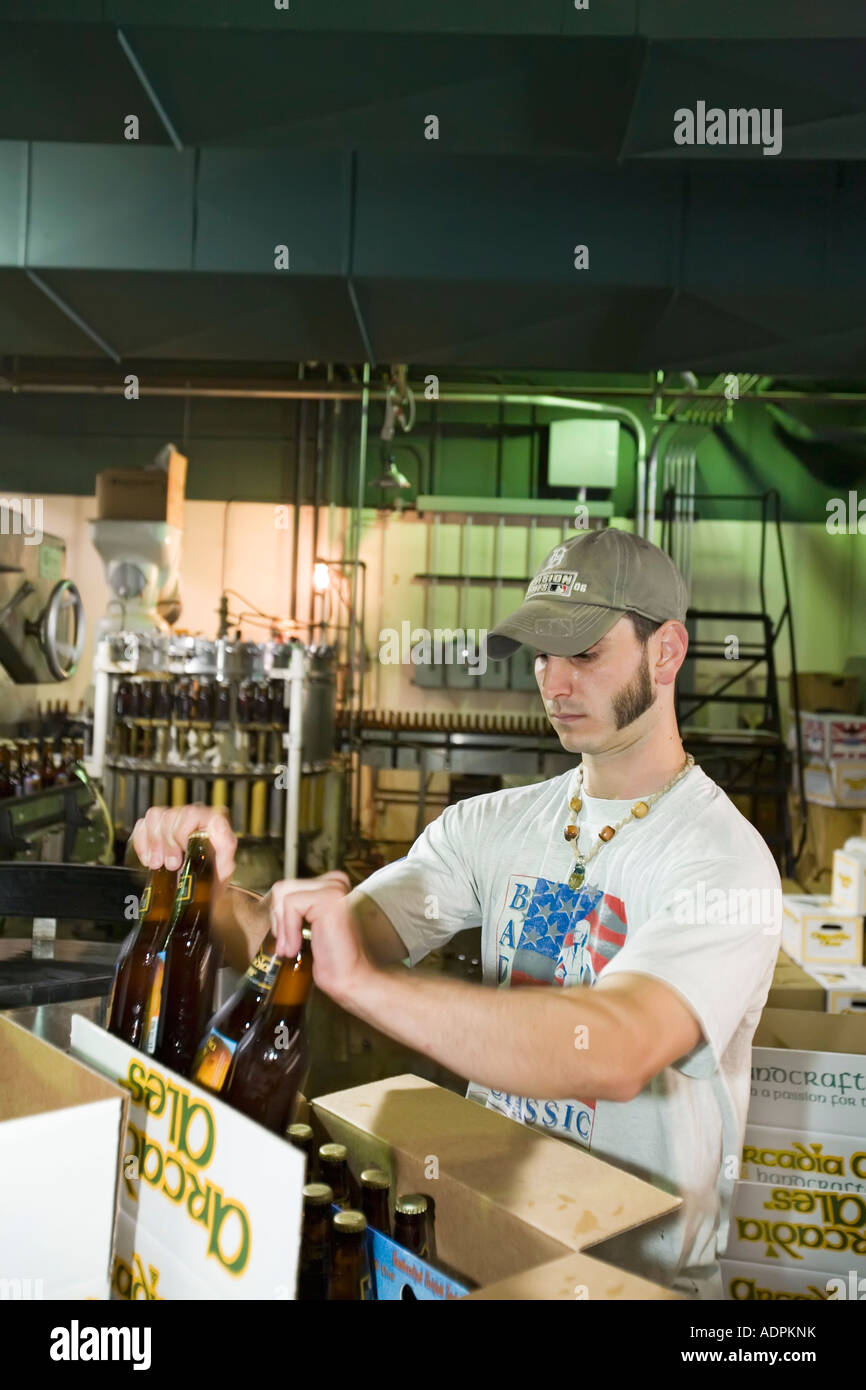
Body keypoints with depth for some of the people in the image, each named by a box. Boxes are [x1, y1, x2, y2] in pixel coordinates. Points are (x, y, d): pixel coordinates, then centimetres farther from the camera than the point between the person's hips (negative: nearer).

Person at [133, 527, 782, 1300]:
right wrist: (215, 895, -23)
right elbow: (323, 944, -3)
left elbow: (615, 1052, -33)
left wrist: (361, 979, -39)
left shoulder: (726, 863, -16)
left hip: (645, 1269, -4)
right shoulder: (491, 826, 3)